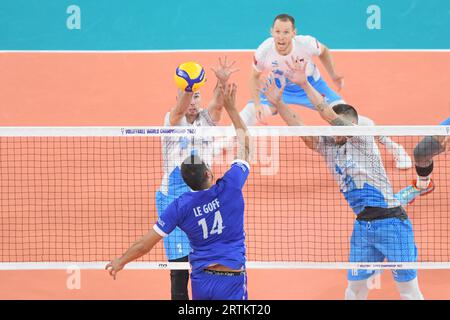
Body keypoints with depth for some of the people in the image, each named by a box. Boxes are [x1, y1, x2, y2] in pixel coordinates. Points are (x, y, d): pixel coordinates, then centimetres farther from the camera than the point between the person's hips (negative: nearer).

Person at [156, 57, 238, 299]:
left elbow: (218, 103, -17)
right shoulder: (172, 122, -3)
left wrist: (222, 82, -40)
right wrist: (188, 86, -48)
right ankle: (179, 298, 4)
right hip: (173, 196, -2)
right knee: (179, 261, -5)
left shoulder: (206, 119, 4)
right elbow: (180, 110, -26)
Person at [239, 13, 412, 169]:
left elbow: (324, 51, -5)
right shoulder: (263, 52, -30)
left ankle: (393, 146, 1)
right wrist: (257, 104, -19)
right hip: (278, 87, 2)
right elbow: (254, 77, -8)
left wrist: (333, 75, -5)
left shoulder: (307, 44, -32)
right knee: (248, 114, -13)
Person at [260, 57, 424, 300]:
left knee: (408, 288, -3)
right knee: (356, 285, 8)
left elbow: (330, 115, -17)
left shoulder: (362, 140, -7)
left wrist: (305, 84, -20)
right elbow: (301, 130, 2)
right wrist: (279, 104, -9)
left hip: (390, 221, -6)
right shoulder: (330, 148, 11)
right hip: (363, 225, 6)